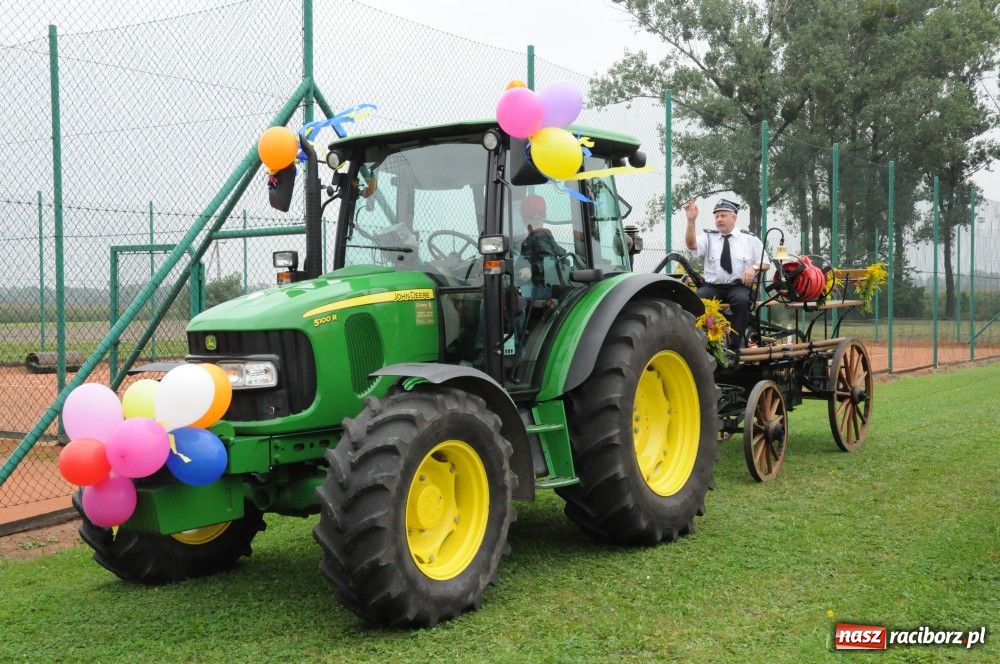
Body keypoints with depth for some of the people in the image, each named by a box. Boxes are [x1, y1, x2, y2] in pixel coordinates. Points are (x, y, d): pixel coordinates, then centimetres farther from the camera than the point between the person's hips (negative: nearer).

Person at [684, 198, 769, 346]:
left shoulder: (750, 239, 11)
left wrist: (754, 267, -10)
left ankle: (734, 346, -28)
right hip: (712, 286, 1)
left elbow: (765, 263, 14)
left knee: (742, 300, -35)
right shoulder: (708, 237, 11)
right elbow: (692, 244, -10)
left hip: (739, 287, -1)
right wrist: (691, 220, -25)